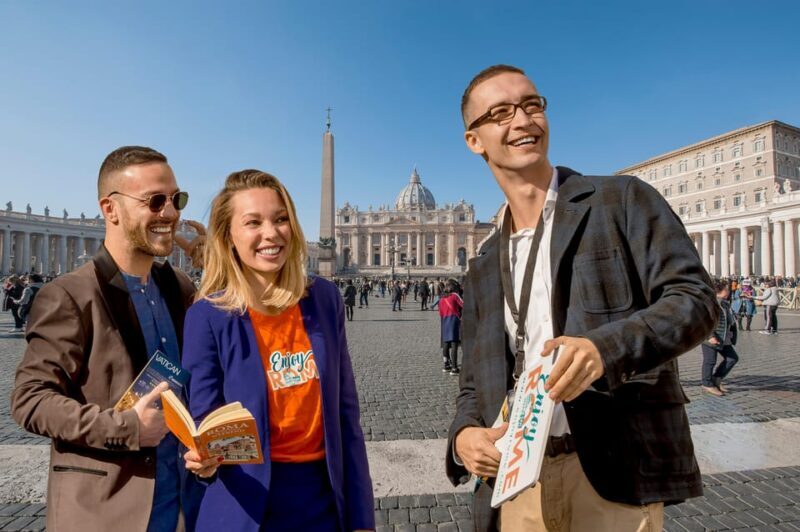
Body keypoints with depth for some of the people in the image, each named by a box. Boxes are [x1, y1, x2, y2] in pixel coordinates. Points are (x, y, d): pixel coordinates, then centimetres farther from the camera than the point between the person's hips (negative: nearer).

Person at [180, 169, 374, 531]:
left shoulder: (324, 299, -5)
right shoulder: (208, 315, -13)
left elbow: (345, 411, -1)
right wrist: (204, 460, -29)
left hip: (324, 496, 3)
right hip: (248, 502, -2)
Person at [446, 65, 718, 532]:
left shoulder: (622, 199, -1)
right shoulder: (485, 266, 10)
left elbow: (695, 297, -10)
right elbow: (476, 383, 11)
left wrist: (605, 348, -27)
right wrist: (464, 433, -9)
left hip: (613, 472, -3)